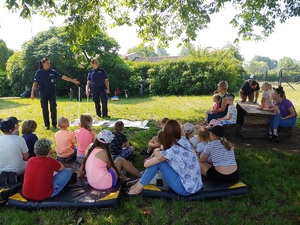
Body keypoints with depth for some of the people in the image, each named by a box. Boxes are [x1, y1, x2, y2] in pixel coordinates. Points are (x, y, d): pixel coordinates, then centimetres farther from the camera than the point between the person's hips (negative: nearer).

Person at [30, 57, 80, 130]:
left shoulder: (52, 71, 5)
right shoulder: (39, 72, -2)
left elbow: (62, 77, 4)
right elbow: (35, 83, -7)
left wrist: (72, 80, 0)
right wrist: (32, 93, -16)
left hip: (52, 92, 2)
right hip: (43, 93, -2)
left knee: (53, 108, 1)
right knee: (45, 109, 4)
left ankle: (54, 123, 13)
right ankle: (47, 124, 14)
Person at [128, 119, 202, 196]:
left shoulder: (172, 151, -25)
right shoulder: (184, 140, -5)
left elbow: (146, 164, -12)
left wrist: (155, 152, 3)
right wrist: (157, 152, -8)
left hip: (186, 189, -8)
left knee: (157, 161, -10)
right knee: (159, 159, 5)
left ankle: (139, 188, 6)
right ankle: (141, 180, 18)